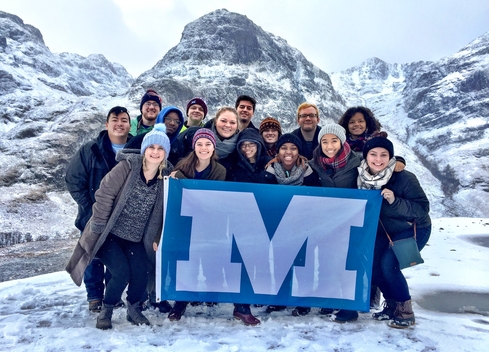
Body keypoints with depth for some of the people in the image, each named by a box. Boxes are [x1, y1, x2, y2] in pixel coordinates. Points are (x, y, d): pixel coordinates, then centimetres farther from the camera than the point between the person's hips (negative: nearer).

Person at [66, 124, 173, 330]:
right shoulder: (128, 166, -14)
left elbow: (163, 212, 3)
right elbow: (105, 193, -14)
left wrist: (156, 239, 1)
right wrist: (98, 226, -13)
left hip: (135, 239, 3)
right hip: (109, 234, -3)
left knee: (140, 274, -11)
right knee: (122, 272, -15)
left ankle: (134, 310, 22)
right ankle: (105, 312, 16)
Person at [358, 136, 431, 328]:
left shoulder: (404, 178, -27)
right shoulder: (363, 178, -12)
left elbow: (423, 208, -25)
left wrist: (394, 201, -38)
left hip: (413, 230, -5)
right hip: (385, 230, 5)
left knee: (388, 265, -18)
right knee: (372, 265, -5)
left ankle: (405, 311, 4)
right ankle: (392, 305, 19)